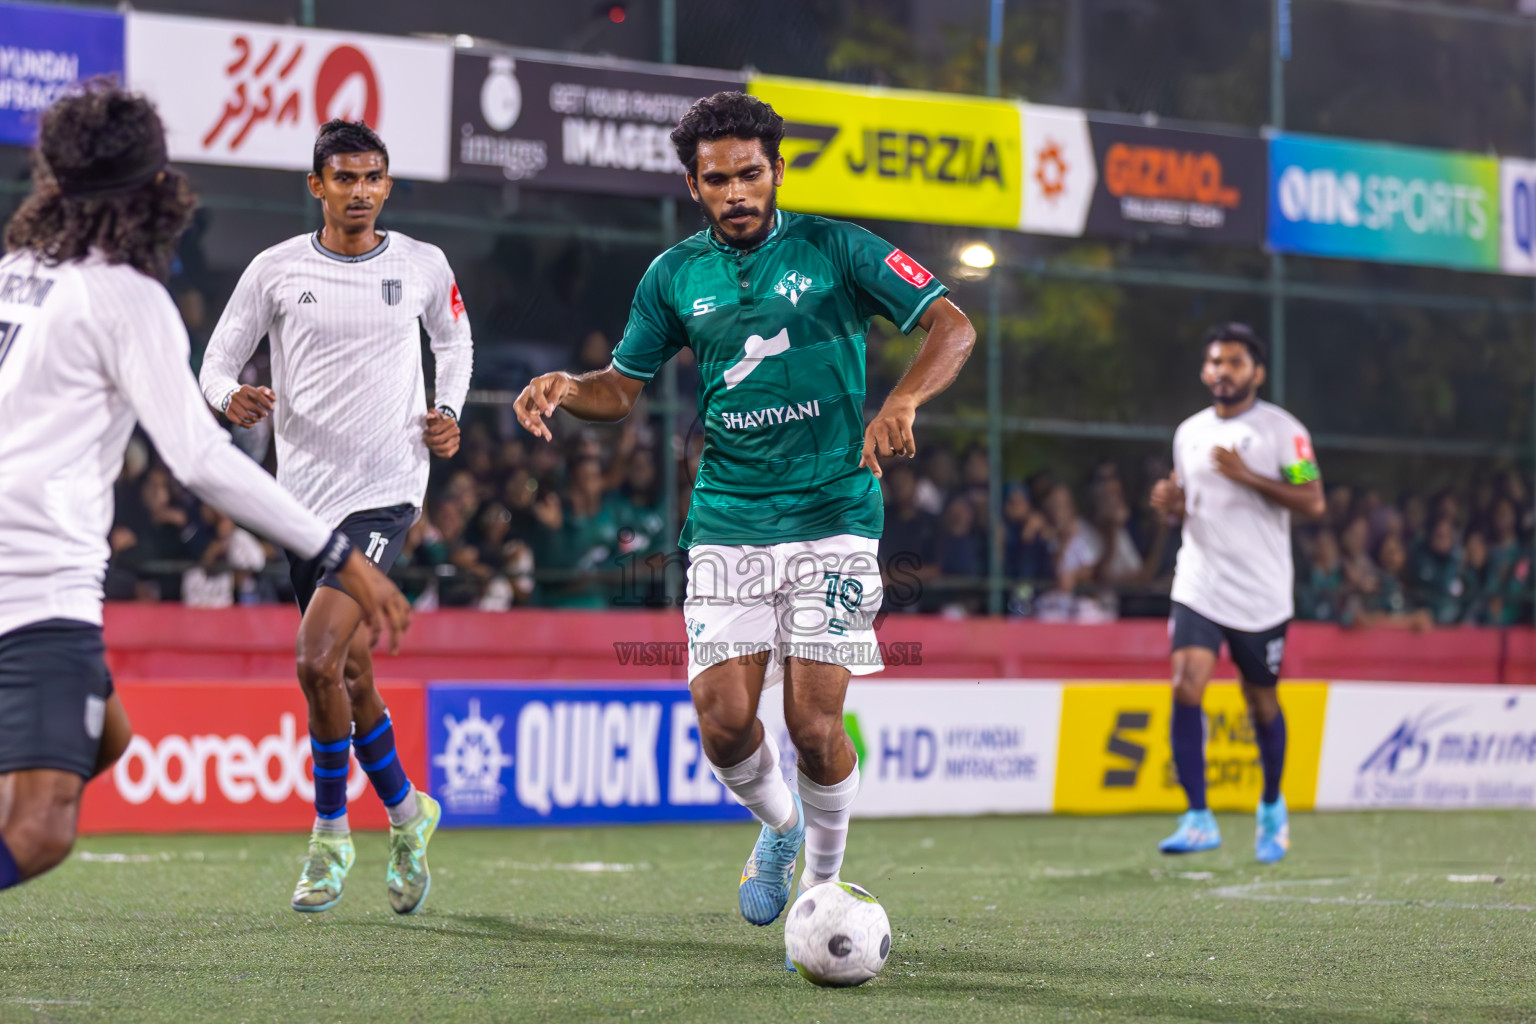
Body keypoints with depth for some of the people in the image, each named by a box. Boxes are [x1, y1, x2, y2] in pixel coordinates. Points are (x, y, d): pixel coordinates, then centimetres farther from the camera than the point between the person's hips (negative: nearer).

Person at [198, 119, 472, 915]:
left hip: (386, 490, -2)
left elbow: (453, 338, 22)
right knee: (351, 676, 10)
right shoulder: (277, 270, 0)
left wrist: (449, 411, 6)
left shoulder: (423, 266, 2)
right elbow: (218, 361, 4)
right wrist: (231, 398, -18)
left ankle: (330, 829, 1)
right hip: (304, 492, 2)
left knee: (318, 661, -17)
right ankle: (405, 812, 34)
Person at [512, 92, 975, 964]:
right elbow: (625, 386, 18)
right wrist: (565, 390, -5)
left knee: (813, 724, -10)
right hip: (728, 524, 3)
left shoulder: (834, 250, -2)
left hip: (833, 516, -3)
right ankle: (780, 825, 27)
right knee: (724, 724, -7)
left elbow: (953, 326, -6)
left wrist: (902, 402, -24)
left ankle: (825, 885, 15)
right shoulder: (676, 275, 8)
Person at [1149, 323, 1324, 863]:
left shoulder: (1281, 429, -4)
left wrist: (1247, 476, -20)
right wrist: (1170, 500, 0)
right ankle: (1199, 819, -16)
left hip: (1261, 593, -3)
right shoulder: (1189, 432, 12)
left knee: (1261, 702, 8)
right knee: (1186, 687, -16)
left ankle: (1272, 805, 33)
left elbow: (1313, 501, -11)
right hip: (1198, 587, 3)